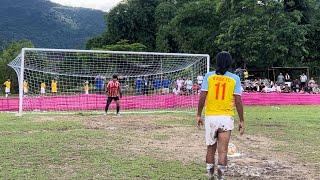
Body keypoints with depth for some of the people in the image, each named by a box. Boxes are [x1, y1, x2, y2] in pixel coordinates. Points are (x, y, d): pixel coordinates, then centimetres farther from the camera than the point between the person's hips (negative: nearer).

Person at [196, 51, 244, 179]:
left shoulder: (209, 76, 0)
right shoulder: (234, 78, -1)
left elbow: (202, 97, -4)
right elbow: (238, 101, -4)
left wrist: (198, 114, 6)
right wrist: (241, 120, 3)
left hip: (210, 117, 1)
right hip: (226, 117, -1)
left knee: (210, 148, 15)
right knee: (223, 150, 0)